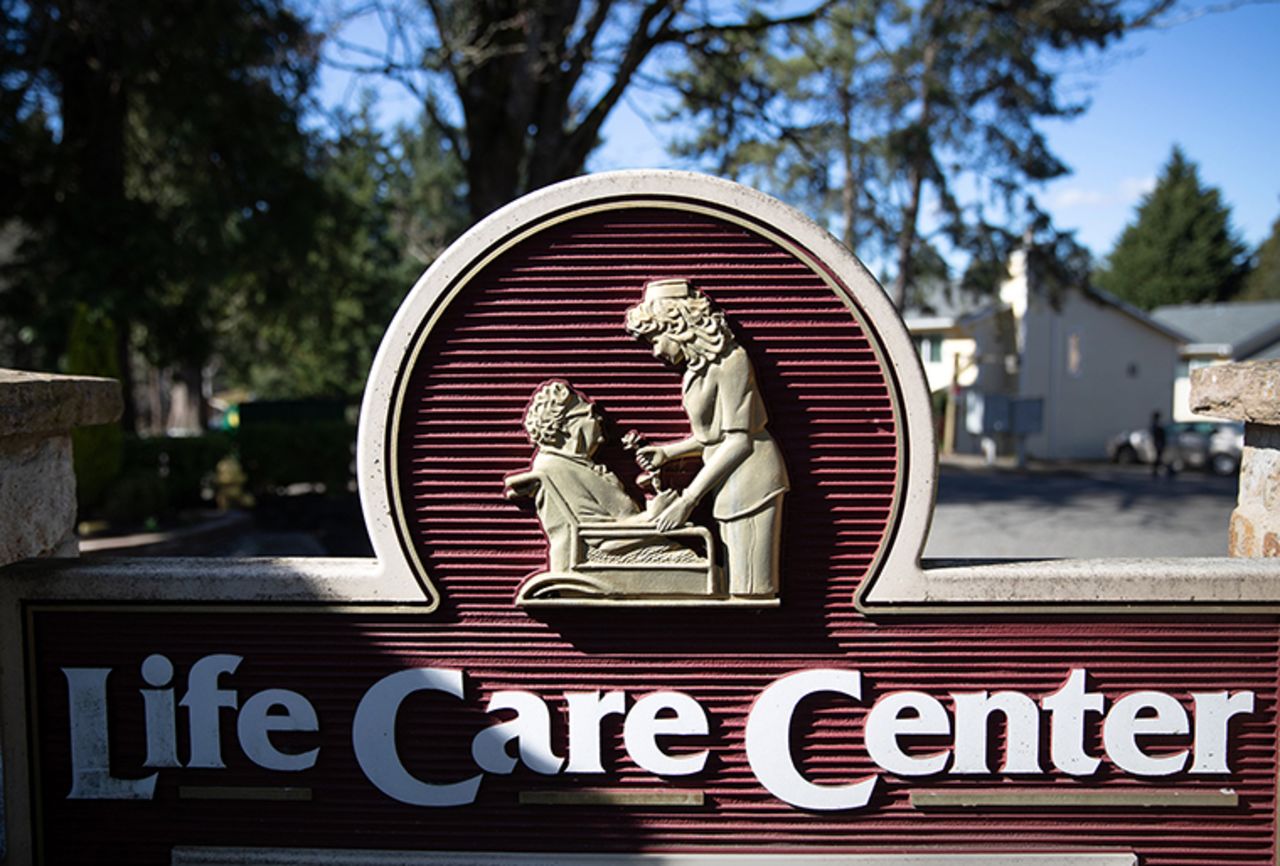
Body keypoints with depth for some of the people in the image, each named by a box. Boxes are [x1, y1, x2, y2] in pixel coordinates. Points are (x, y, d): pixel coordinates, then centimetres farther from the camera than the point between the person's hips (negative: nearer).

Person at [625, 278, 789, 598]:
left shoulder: (730, 360, -15)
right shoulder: (699, 366, 13)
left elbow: (739, 440, -18)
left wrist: (688, 499, -18)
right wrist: (667, 452, 10)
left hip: (749, 477, -10)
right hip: (731, 484, 10)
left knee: (749, 593, -7)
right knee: (737, 587, 12)